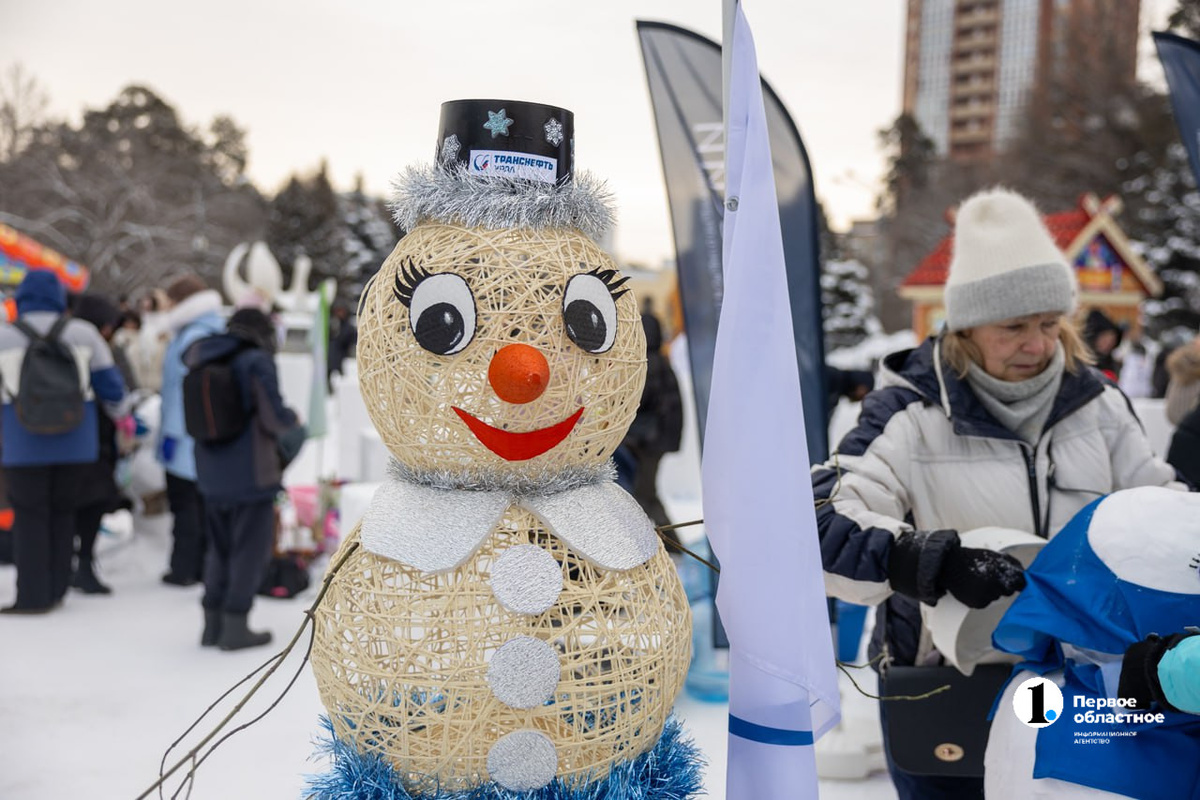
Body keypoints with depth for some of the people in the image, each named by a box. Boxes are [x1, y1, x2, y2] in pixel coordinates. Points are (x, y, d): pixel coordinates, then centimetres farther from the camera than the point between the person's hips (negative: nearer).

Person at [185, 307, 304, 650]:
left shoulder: (202, 360, 8)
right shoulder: (256, 362, -13)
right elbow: (274, 417, -17)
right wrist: (294, 428, 5)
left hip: (211, 475, 7)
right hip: (251, 474, -7)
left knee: (220, 546, 18)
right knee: (250, 549, 4)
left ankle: (213, 622, 22)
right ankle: (235, 625, 6)